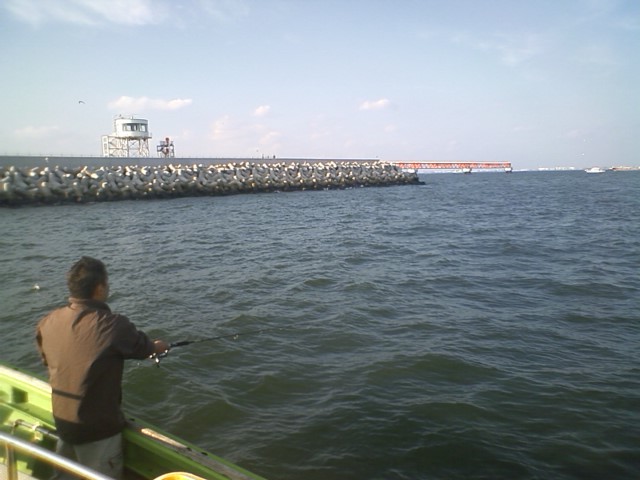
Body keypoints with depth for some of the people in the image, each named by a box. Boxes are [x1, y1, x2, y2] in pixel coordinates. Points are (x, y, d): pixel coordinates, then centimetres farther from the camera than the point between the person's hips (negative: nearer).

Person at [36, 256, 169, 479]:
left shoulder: (48, 322, -7)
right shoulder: (112, 325, -23)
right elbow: (143, 347, -3)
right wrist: (158, 347, 19)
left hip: (61, 421, 6)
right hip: (97, 427, -6)